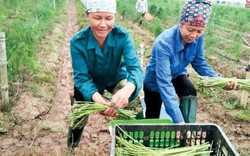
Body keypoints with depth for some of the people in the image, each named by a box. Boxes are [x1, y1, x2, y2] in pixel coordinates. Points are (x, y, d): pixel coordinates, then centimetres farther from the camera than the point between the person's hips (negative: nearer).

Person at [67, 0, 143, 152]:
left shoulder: (123, 36, -28)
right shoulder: (78, 42, -28)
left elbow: (135, 67, -37)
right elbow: (82, 78, -28)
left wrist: (128, 89, -61)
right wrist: (98, 98, -51)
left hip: (117, 78, 1)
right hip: (90, 83, 0)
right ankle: (72, 148, 29)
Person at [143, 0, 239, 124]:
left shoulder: (198, 38, -22)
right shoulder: (163, 43, -39)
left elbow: (200, 64, -8)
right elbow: (164, 82, -43)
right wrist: (178, 120, -49)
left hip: (177, 75, 4)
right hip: (156, 81, -3)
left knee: (190, 93, -29)